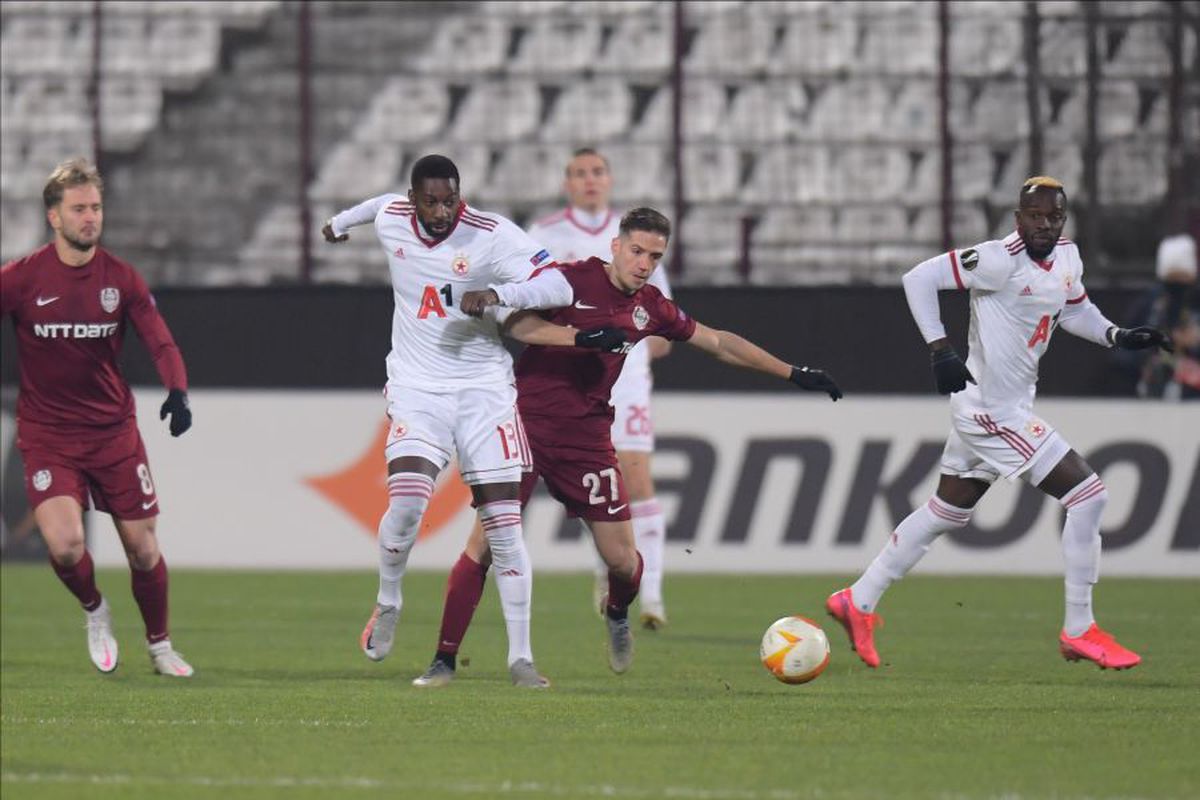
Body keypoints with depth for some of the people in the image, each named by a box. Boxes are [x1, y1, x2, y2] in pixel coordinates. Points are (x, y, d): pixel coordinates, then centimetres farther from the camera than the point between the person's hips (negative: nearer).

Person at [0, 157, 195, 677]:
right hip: (46, 434, -2)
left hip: (114, 432, 2)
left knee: (143, 547, 3)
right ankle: (93, 610, 13)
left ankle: (160, 647, 26)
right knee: (65, 545, -21)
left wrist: (177, 392, -22)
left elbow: (160, 342, -3)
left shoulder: (120, 278, -1)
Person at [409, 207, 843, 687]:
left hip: (586, 437, 4)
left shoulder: (649, 308, 7)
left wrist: (792, 374, 21)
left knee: (621, 558, -2)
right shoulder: (570, 279, -8)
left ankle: (617, 615, 35)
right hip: (525, 424, -4)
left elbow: (718, 343, 18)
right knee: (485, 543, -13)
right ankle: (444, 660, -5)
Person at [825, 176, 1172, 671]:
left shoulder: (1068, 256, 5)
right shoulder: (1001, 260, -20)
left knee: (947, 513, 19)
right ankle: (1079, 632, 0)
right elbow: (920, 278, -19)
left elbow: (1074, 310, 24)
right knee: (1088, 496, -9)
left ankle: (858, 602, 29)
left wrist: (1119, 337, 8)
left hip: (996, 409, 9)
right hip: (994, 411, -9)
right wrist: (940, 349, -25)